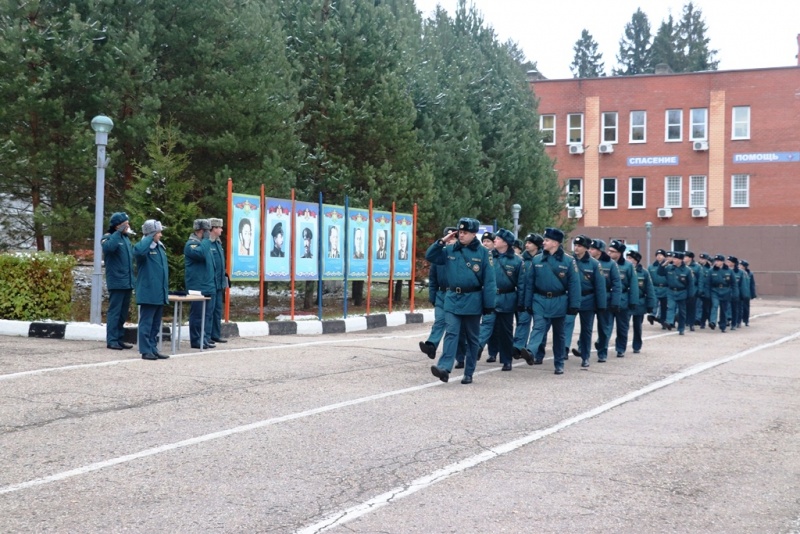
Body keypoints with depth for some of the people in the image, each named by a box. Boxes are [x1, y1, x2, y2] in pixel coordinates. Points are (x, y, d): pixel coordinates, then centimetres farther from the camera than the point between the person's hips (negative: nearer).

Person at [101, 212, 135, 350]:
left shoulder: (126, 238, 17)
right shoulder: (109, 237, -8)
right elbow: (108, 247, -32)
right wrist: (118, 233, -25)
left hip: (127, 282, 8)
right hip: (116, 282, -8)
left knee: (124, 313, 12)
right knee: (114, 312, -6)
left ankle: (120, 339, 19)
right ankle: (112, 340, -4)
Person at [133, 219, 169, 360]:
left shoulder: (160, 247, 14)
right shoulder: (144, 247, -11)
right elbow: (138, 251, -37)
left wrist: (166, 290, 18)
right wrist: (150, 238, -24)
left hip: (160, 294, 8)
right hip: (148, 293, -8)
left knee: (156, 324, 13)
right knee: (146, 322, -3)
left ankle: (153, 349, 20)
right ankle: (146, 350, 1)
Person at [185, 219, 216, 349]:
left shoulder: (204, 243, 19)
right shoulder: (191, 244, -10)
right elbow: (200, 253, -31)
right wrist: (206, 239, -18)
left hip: (208, 286, 9)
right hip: (197, 287, -9)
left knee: (208, 314, 10)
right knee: (197, 314, -5)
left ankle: (206, 338, 16)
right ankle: (196, 340, -1)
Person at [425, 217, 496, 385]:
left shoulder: (483, 253, -5)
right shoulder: (450, 250, 5)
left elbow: (489, 281, -6)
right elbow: (429, 256, 7)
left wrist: (488, 305, -10)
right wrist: (441, 241, -5)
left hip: (472, 300, -2)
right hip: (452, 299, 2)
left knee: (471, 338, 9)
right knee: (451, 333, -10)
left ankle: (468, 373, 16)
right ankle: (444, 368, -22)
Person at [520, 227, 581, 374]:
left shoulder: (568, 261, -5)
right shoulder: (537, 260, 2)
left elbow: (574, 284, -6)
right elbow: (530, 282, 5)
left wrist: (574, 305, -10)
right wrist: (528, 303, 3)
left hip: (558, 301, -1)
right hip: (540, 300, 1)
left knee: (559, 333, 9)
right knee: (539, 327, -19)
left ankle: (559, 364, 19)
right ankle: (530, 352, -40)